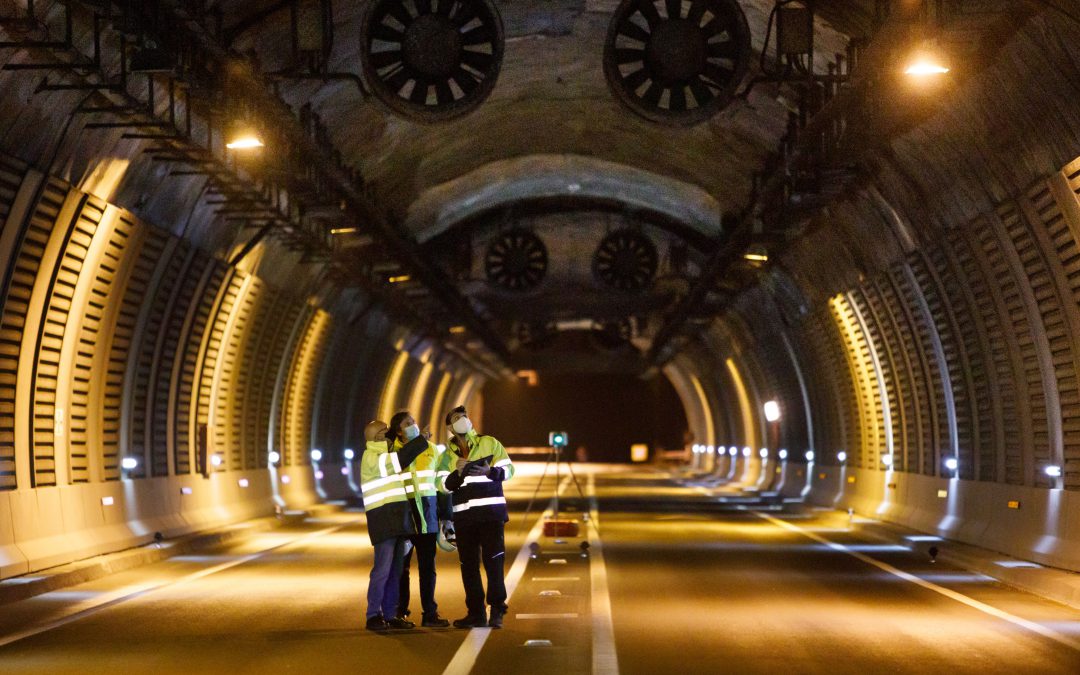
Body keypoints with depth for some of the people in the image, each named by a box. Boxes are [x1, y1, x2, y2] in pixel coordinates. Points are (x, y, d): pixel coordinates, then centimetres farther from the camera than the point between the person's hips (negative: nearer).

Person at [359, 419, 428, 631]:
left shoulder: (385, 456, 22)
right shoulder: (371, 458, -9)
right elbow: (402, 457, -16)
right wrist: (422, 441, -7)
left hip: (397, 519, 9)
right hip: (383, 520, -9)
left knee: (395, 570, 8)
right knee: (383, 568, -11)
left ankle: (390, 615, 12)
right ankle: (373, 616, -7)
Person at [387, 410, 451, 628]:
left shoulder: (430, 448, 9)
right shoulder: (392, 449, -2)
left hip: (427, 509, 3)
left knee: (427, 565, 5)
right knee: (401, 564, 5)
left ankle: (430, 614, 10)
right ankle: (399, 612, 16)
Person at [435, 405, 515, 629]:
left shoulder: (489, 443, 5)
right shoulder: (447, 455, 12)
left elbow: (508, 469, 1)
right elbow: (442, 484, 1)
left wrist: (489, 471, -18)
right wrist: (457, 473, -18)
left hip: (491, 511, -3)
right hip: (463, 515, 3)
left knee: (493, 559, -9)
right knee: (468, 564, 5)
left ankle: (497, 611, -4)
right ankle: (476, 613, 12)